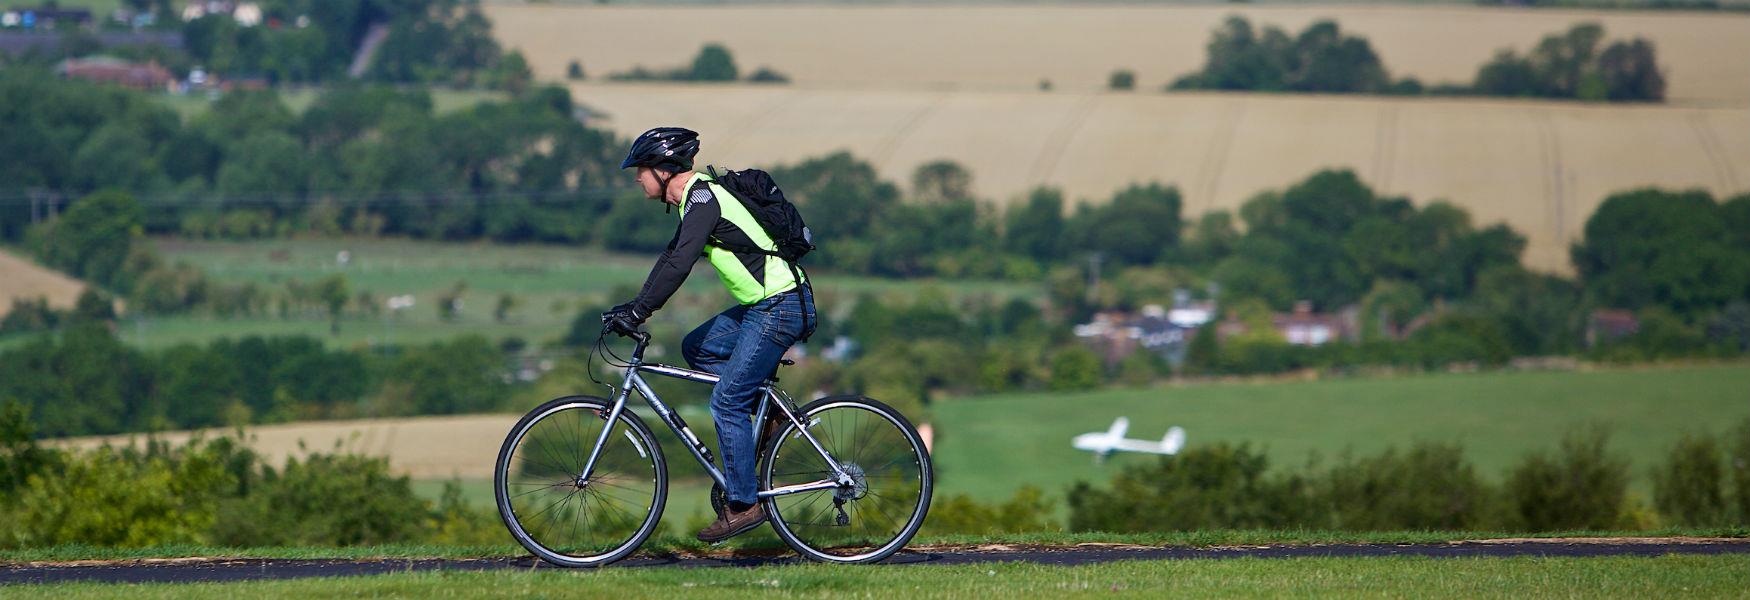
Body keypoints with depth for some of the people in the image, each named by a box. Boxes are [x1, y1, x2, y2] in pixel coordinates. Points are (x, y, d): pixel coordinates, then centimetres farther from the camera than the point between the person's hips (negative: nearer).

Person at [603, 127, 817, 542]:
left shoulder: (703, 199, -16)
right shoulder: (695, 198, 15)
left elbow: (679, 264, -25)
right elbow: (672, 258, 23)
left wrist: (637, 312, -23)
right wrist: (634, 307, 18)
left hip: (780, 308, -10)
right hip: (763, 305, 10)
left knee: (726, 403, -8)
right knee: (696, 349, 16)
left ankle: (743, 505, -4)